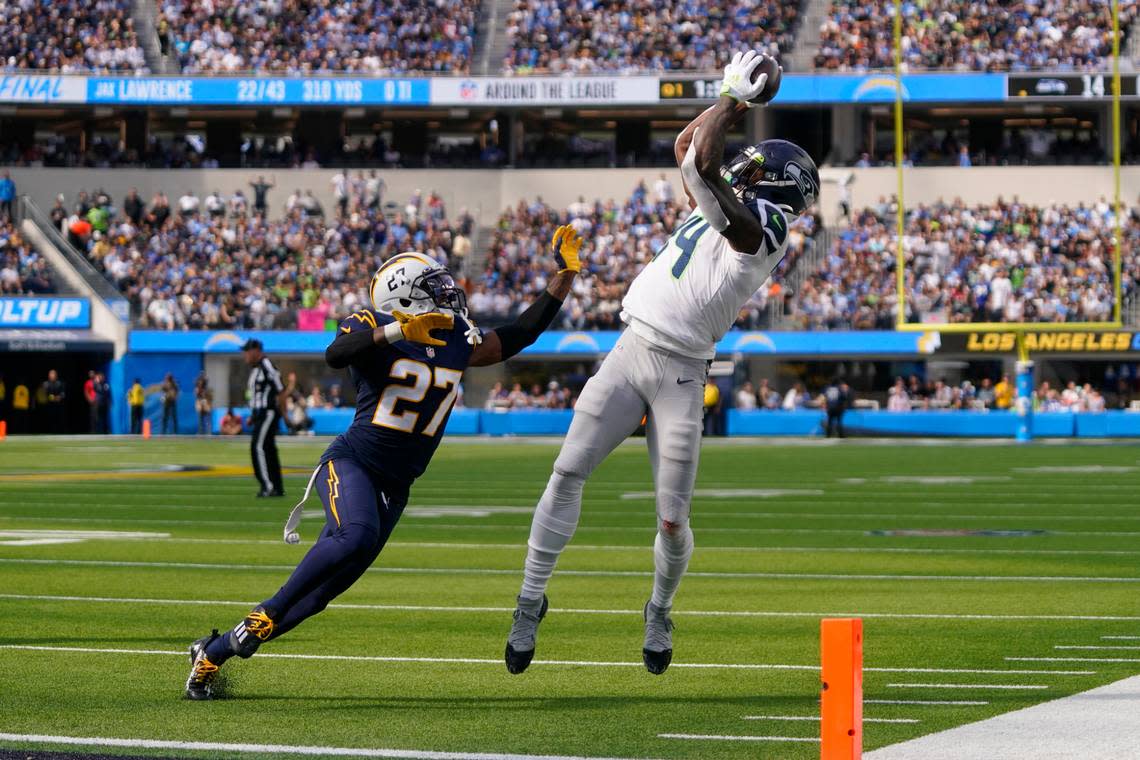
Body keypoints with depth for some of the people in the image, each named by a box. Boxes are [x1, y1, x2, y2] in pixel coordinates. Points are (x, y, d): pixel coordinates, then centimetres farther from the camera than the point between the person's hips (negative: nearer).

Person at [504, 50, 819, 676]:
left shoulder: (757, 230, -10)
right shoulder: (724, 212, 15)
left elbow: (702, 164, -18)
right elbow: (687, 147, 27)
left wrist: (733, 99, -6)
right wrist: (737, 105, 20)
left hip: (680, 372, -7)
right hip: (630, 351, 7)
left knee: (673, 521, -4)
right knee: (567, 472, -5)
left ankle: (659, 612, 24)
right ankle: (531, 599, 2)